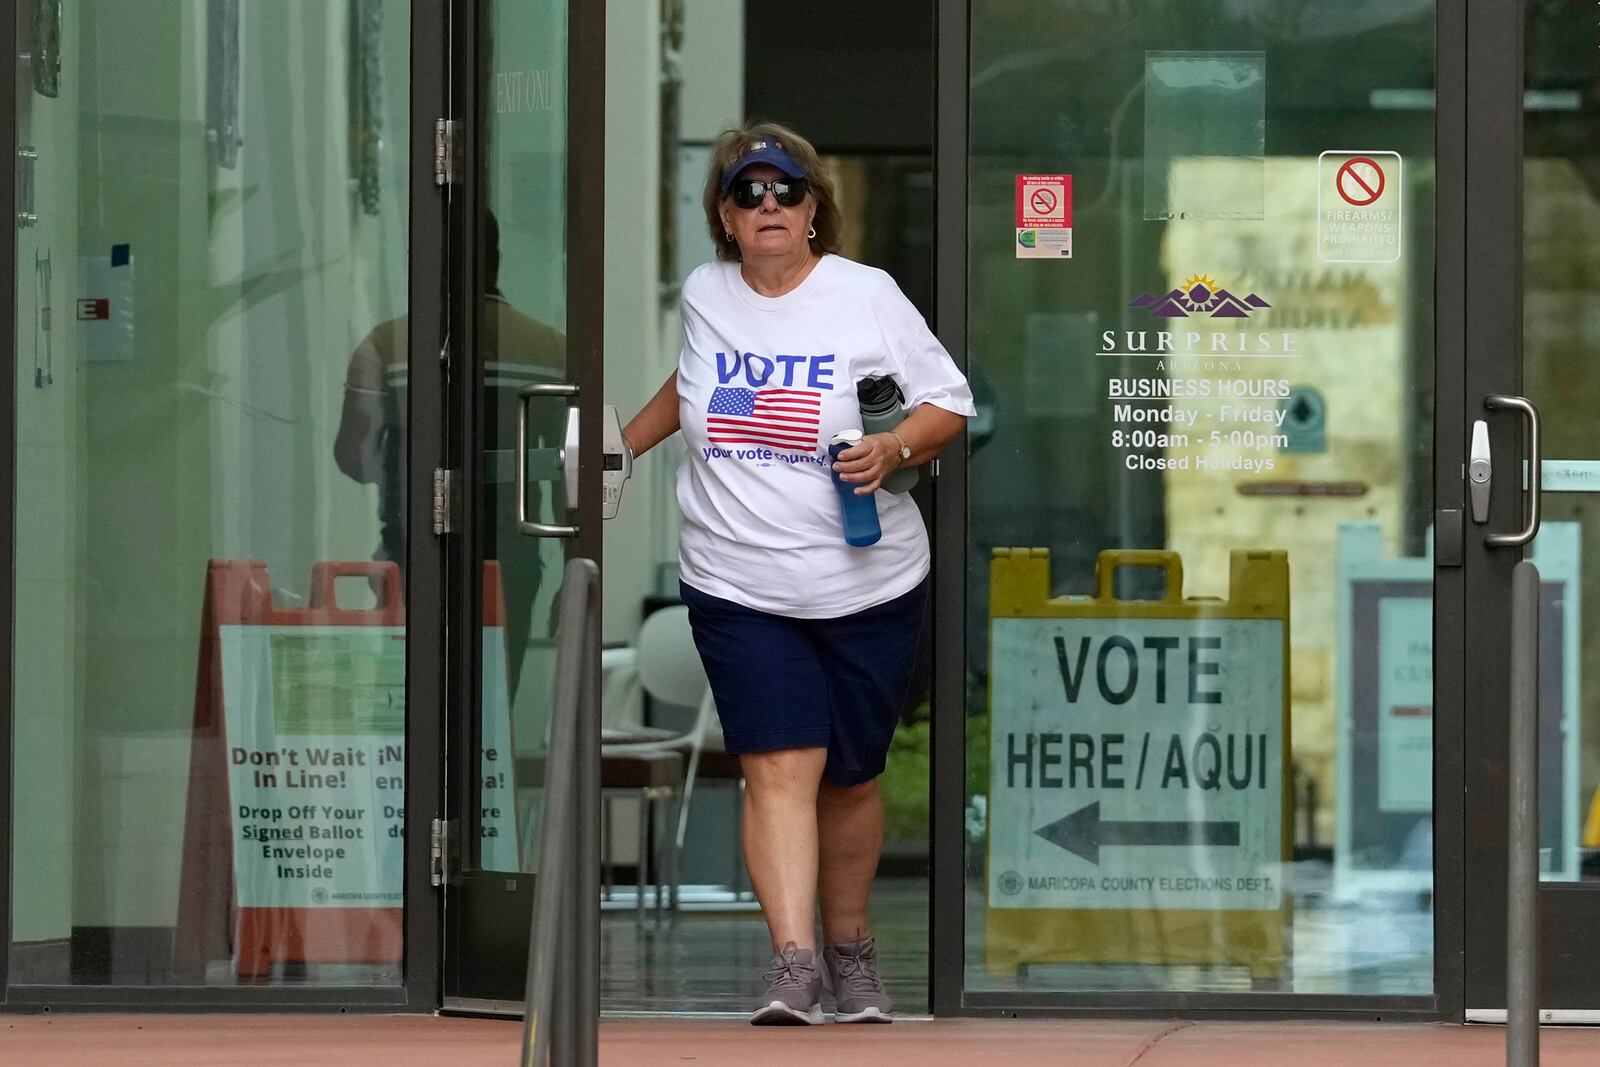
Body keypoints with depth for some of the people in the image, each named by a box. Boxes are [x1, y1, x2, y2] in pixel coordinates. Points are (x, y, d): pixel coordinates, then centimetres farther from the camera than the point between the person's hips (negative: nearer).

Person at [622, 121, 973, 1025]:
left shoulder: (867, 295, -4)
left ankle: (852, 948, 29)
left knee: (850, 778, 9)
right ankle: (794, 964, -20)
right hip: (739, 590, 1)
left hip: (866, 587, -1)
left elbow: (949, 403, -1)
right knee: (781, 769, -13)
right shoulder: (705, 295, 7)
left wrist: (896, 448, -19)